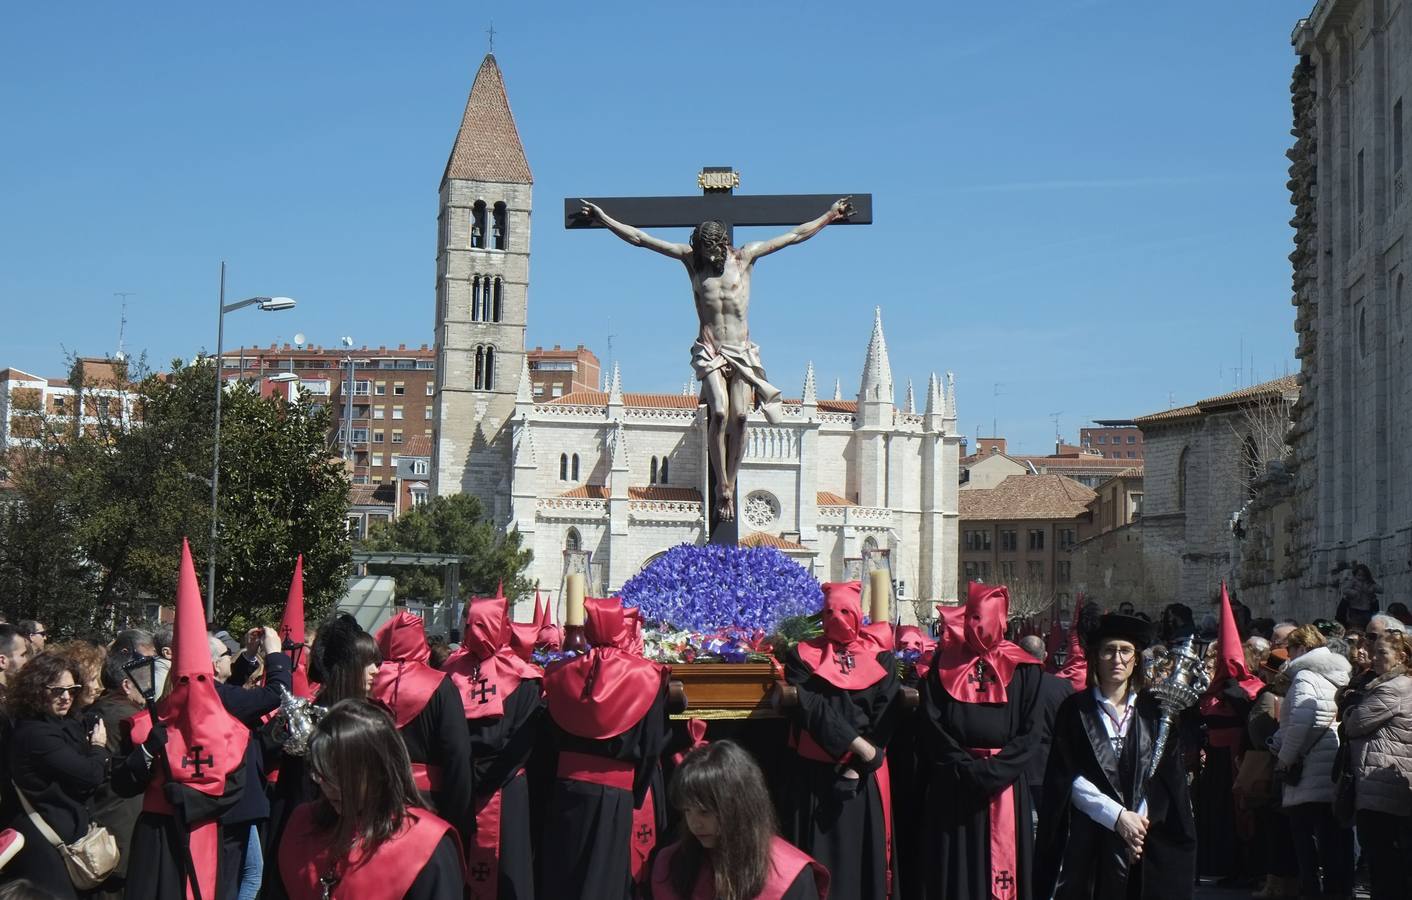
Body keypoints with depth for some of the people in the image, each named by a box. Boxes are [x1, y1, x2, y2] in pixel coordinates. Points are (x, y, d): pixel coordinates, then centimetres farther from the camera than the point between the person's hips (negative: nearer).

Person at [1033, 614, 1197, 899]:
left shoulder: (1153, 713, 9)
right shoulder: (1075, 710, 2)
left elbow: (1168, 778, 4)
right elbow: (1070, 778, -5)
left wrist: (1140, 820, -10)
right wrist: (1118, 816, -14)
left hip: (1146, 844, 2)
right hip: (1088, 842, -2)